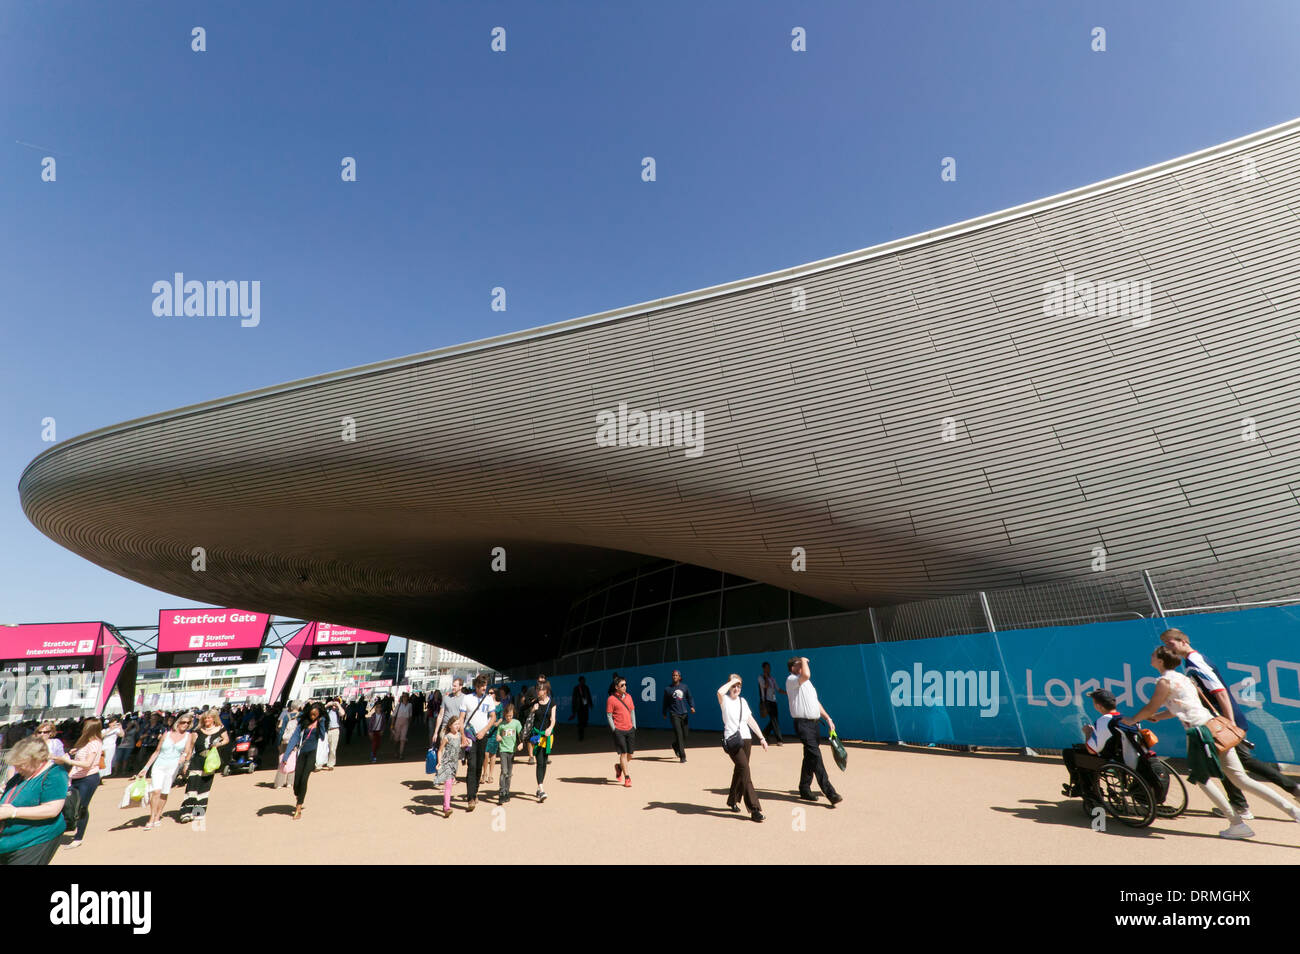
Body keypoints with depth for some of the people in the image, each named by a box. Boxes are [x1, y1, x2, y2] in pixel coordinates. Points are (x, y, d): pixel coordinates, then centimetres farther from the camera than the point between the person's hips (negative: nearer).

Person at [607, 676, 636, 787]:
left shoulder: (628, 697, 10)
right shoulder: (611, 699, -7)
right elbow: (608, 716, -5)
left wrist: (634, 726, 11)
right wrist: (614, 729, -10)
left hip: (630, 729, 5)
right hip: (619, 730, -5)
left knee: (630, 754, 8)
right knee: (623, 753, -6)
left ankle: (619, 767, 35)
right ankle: (627, 778, 5)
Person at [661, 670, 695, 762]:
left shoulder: (685, 687, 8)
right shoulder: (668, 689, 3)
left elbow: (690, 697, 12)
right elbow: (665, 702, 10)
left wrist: (692, 706, -4)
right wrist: (664, 713, 11)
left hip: (684, 713, 3)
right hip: (674, 714, -3)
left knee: (685, 733, 7)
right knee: (679, 734, -10)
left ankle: (676, 746, 37)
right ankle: (682, 756, -6)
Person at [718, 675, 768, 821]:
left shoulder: (742, 701, 15)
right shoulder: (725, 700, -3)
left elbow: (751, 721, 18)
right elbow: (720, 692, -28)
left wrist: (762, 738, 15)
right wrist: (732, 681, -15)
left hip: (746, 739, 6)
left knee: (740, 770, 11)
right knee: (744, 768, -18)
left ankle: (733, 801, 30)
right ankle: (754, 808, -18)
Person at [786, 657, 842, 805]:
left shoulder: (806, 682, 21)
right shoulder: (791, 680, -10)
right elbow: (806, 674, -31)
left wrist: (827, 718, 18)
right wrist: (803, 660, -14)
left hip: (813, 723, 9)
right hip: (803, 723, -9)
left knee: (810, 757, 14)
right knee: (815, 757, -13)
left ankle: (805, 790, 24)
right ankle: (830, 793, -14)